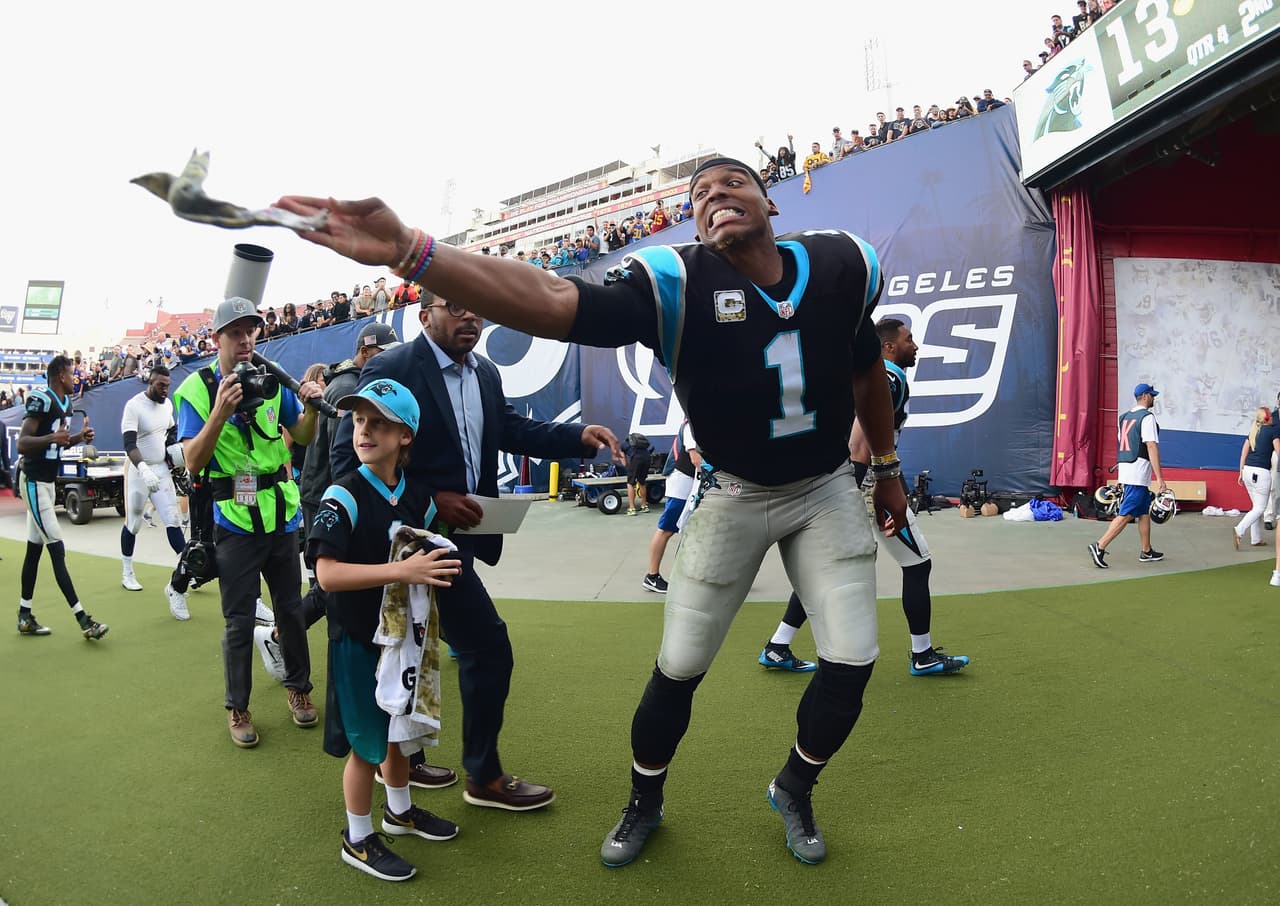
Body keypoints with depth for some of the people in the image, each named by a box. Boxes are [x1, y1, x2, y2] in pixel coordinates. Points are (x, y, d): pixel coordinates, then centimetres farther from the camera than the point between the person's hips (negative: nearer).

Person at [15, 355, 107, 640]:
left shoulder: (65, 402, 12)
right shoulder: (41, 400, -18)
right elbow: (22, 444, -23)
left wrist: (78, 438, 6)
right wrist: (51, 438, -39)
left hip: (48, 482, 10)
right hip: (34, 483, -10)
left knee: (35, 548, 14)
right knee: (57, 550, -12)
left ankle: (25, 616, 23)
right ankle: (83, 619, -15)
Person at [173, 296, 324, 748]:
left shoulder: (273, 378, 0)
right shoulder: (197, 389, -9)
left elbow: (302, 438, 8)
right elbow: (192, 461, -16)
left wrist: (311, 406, -12)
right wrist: (220, 412, -29)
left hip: (281, 515, 3)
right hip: (234, 520, -3)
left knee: (290, 608, 14)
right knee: (239, 621, 6)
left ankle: (298, 688, 31)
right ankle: (237, 707, 21)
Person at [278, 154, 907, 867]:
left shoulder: (843, 263, -11)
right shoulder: (677, 281, -24)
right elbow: (552, 303, -41)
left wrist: (887, 467, 17)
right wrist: (407, 250, -55)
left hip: (827, 489, 3)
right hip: (733, 495, -2)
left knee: (851, 664, 2)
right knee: (679, 669, 3)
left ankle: (795, 790, 33)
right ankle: (644, 802, 33)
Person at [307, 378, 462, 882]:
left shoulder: (415, 497, -1)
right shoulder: (343, 497, -19)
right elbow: (327, 574, -28)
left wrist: (436, 570, -7)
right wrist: (402, 571, -33)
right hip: (357, 640, -6)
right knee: (366, 743, 6)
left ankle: (400, 810, 44)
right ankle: (358, 840, 26)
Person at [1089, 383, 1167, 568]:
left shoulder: (1124, 417, 14)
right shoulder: (1147, 417, -11)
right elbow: (1151, 447, -18)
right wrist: (1160, 478, -20)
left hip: (1125, 470, 9)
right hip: (1139, 473, -9)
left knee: (1144, 511, 18)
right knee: (1126, 514, -9)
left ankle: (1146, 551, 25)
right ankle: (1100, 546, -15)